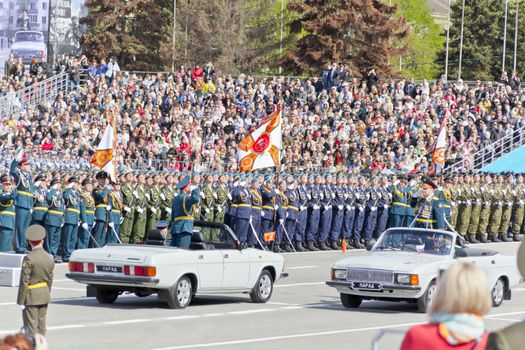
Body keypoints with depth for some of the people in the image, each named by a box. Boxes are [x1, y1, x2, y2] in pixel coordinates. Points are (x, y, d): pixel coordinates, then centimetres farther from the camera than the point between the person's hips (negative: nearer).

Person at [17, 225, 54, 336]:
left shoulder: (29, 258, -17)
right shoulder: (49, 258, 2)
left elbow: (24, 281, -16)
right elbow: (50, 280, 9)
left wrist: (21, 301, -11)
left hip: (31, 297, -6)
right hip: (44, 295, 6)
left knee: (31, 327, -1)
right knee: (41, 326, 13)